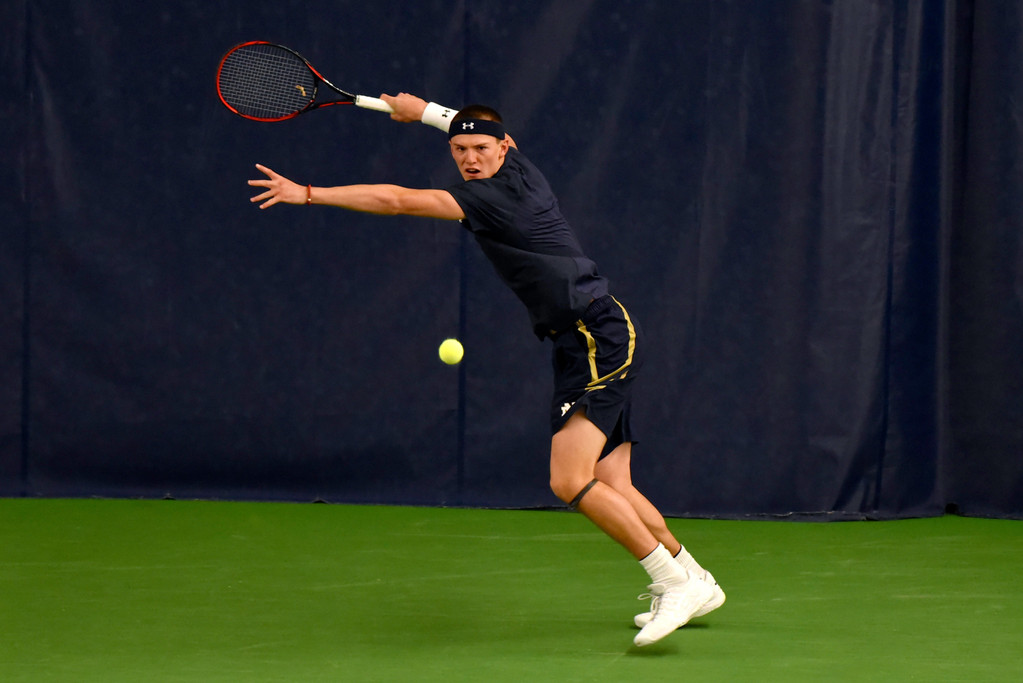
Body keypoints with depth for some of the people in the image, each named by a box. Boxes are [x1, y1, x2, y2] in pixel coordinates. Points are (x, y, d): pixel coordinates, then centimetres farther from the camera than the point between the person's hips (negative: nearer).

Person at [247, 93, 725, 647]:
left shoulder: (495, 195, -16)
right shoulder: (516, 165, 10)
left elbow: (397, 200, -21)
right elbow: (481, 131, 37)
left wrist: (309, 194, -18)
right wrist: (425, 111, 44)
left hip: (602, 337, -10)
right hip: (584, 345, 10)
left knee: (570, 481, -21)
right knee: (611, 490, 12)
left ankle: (676, 581, -17)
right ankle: (695, 584, 24)